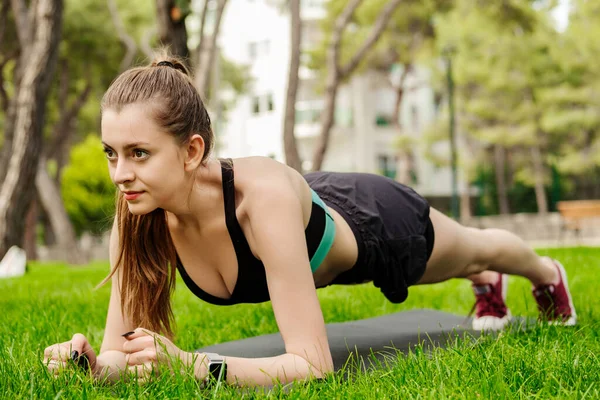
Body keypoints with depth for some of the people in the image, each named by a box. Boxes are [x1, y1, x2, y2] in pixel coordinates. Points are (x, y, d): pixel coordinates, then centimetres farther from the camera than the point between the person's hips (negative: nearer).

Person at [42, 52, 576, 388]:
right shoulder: (141, 217, -34)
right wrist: (91, 363, -47)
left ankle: (547, 273, 70)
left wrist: (194, 365, -60)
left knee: (475, 251, 34)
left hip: (379, 226, -4)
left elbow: (314, 364, -50)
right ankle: (487, 284, 76)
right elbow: (122, 349, -25)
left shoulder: (263, 196, -50)